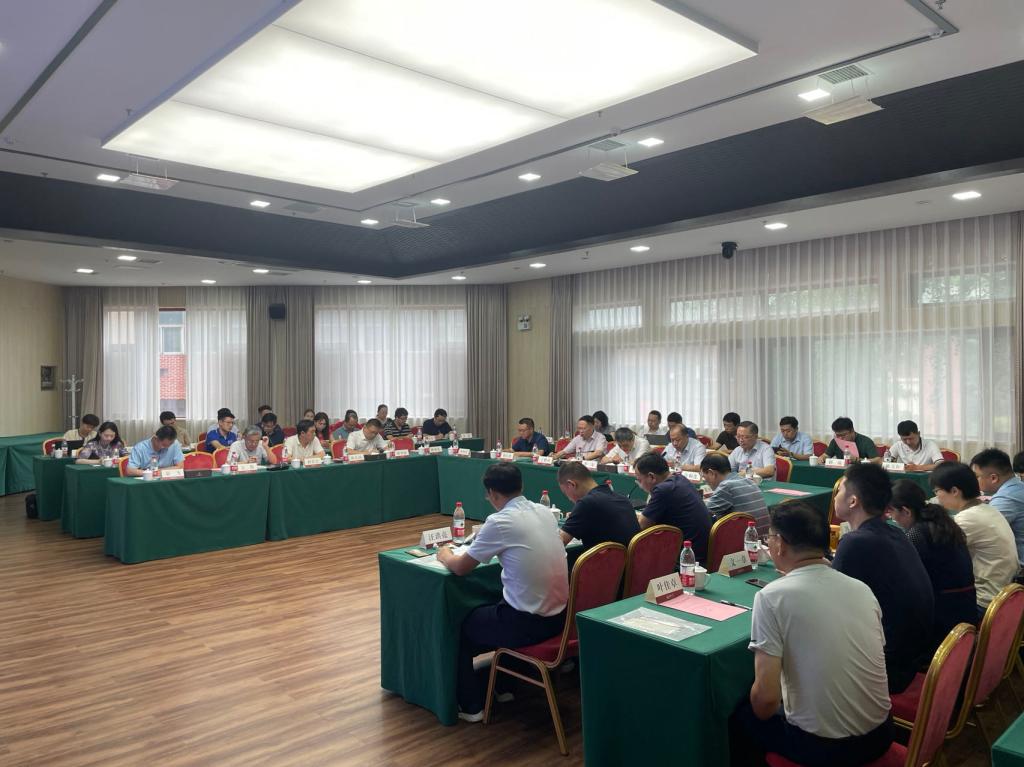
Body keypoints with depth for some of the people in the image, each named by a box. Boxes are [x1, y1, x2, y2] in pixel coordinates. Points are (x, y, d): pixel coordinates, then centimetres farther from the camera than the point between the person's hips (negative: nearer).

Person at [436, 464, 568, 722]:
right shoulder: (544, 512, 2)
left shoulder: (499, 522, -18)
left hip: (528, 623, -7)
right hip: (559, 615, 7)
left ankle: (471, 706, 29)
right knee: (489, 611, 32)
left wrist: (445, 556, 14)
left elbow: (461, 567, -7)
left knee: (463, 626, 19)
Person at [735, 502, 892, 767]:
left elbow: (766, 697, -19)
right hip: (879, 734, 6)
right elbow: (856, 667, 13)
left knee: (742, 715, 22)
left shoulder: (771, 596, -17)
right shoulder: (862, 588, 0)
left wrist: (761, 714, 4)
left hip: (822, 746, -5)